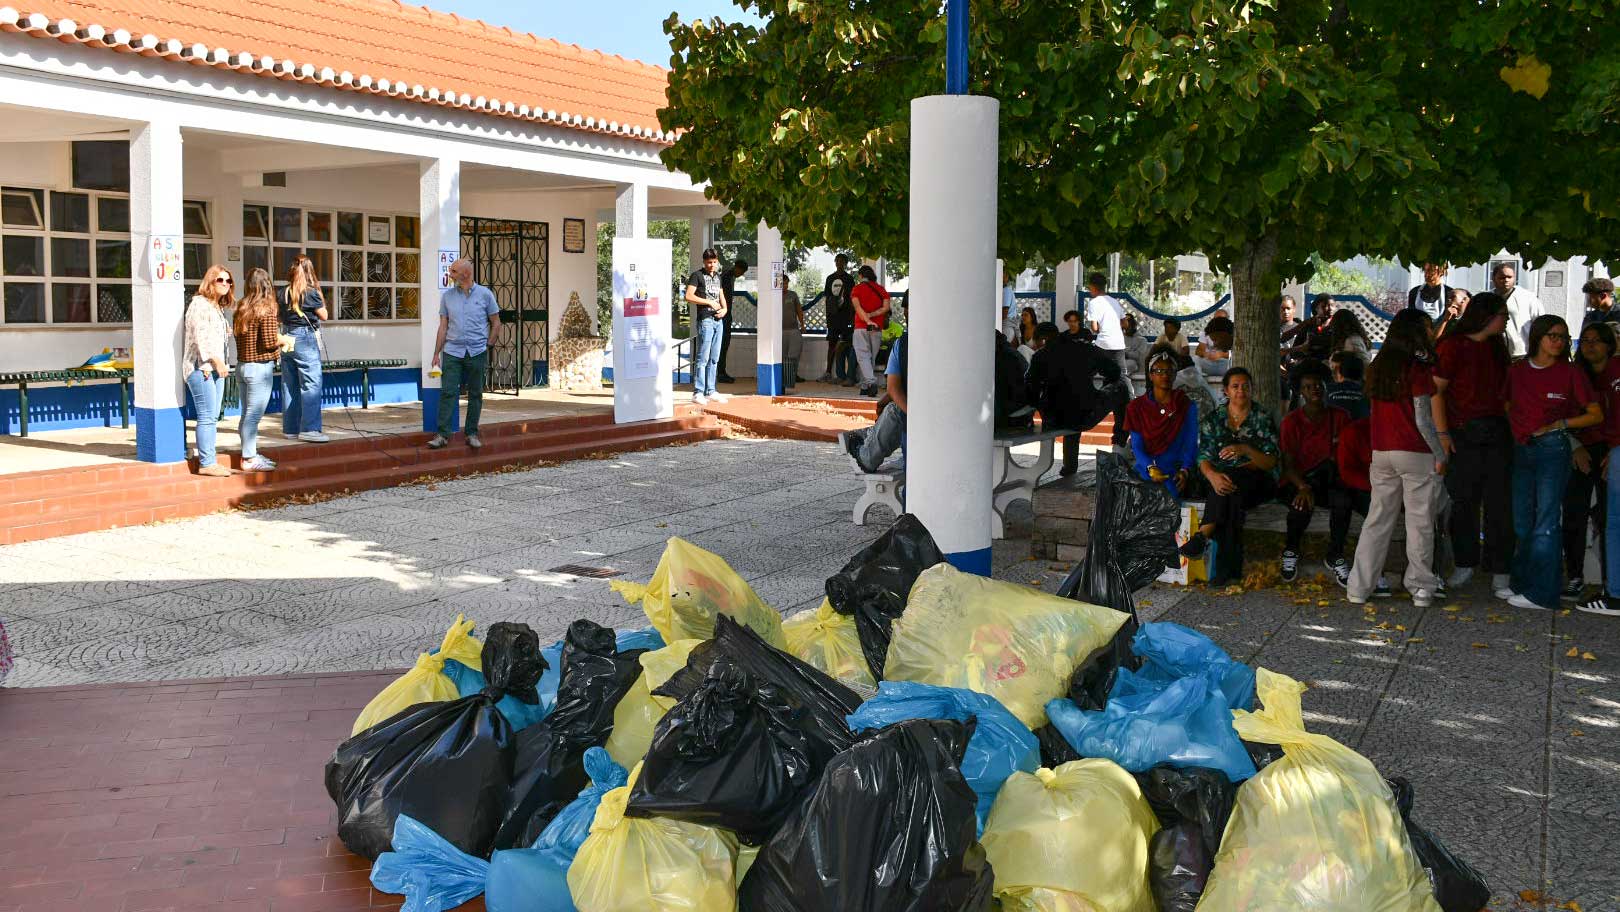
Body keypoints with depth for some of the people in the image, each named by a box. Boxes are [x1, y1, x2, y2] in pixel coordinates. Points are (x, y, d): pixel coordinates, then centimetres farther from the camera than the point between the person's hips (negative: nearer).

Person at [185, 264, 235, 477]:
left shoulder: (218, 307, 21)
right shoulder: (199, 304, -8)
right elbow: (201, 336, -16)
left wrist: (221, 364, 11)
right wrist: (217, 361, -17)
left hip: (215, 367, 9)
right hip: (200, 367, -9)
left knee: (213, 417, 9)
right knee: (207, 417, -11)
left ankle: (210, 460, 12)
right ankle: (206, 463, -10)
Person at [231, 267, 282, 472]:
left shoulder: (241, 309, 7)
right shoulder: (266, 311, -14)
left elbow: (237, 336, 11)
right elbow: (269, 342, -18)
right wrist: (282, 340, 3)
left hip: (242, 365, 8)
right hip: (260, 367, -7)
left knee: (247, 414, 15)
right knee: (254, 415, -3)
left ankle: (250, 454, 24)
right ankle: (249, 459, 1)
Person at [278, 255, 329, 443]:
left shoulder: (284, 293, 5)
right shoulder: (311, 292, -10)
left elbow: (279, 316, 13)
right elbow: (323, 315, -2)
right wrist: (320, 298, 9)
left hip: (287, 338, 6)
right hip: (306, 339, -6)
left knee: (289, 385, 11)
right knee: (311, 385, -6)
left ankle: (291, 428, 17)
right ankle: (309, 429, -12)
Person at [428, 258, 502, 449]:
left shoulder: (485, 294, 1)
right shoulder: (447, 296, 6)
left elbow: (495, 322, 9)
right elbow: (443, 326, 8)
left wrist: (487, 345, 5)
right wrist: (436, 353, 4)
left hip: (477, 353, -1)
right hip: (452, 352, 1)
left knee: (475, 394, 6)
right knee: (447, 392, -7)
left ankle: (472, 434, 14)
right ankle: (442, 434, -7)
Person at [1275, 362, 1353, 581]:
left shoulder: (1340, 417, 6)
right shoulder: (1292, 421, -1)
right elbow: (1288, 464, -8)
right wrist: (1302, 487, -28)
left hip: (1329, 482, 1)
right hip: (1296, 483, -1)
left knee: (1343, 502, -33)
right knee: (1302, 505, -35)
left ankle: (1335, 556, -14)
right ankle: (1291, 551, -5)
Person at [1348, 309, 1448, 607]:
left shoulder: (1378, 366, 8)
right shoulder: (1418, 369, -10)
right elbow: (1423, 419, -12)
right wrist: (1440, 455, -5)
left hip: (1381, 453, 5)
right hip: (1415, 454, -5)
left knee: (1377, 520, 9)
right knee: (1420, 522, 4)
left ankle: (1359, 587, 8)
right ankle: (1421, 588, 8)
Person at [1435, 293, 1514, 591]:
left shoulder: (1497, 346, 14)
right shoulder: (1453, 345, -5)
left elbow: (1504, 388, 19)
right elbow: (1436, 392, -8)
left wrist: (1510, 425, 8)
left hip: (1497, 432, 5)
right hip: (1464, 434, -5)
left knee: (1499, 502, 2)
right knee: (1464, 501, 3)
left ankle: (1499, 569, 8)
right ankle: (1465, 564, 15)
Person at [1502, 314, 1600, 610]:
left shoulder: (1571, 373, -2)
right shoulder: (1517, 371, 8)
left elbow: (1596, 415, 0)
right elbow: (1507, 406, 19)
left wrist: (1557, 425, -7)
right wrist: (1518, 429, 2)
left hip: (1552, 449, -5)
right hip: (1522, 450, 5)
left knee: (1546, 523, -6)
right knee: (1522, 522, 11)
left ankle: (1541, 593, -4)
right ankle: (1521, 583, 21)